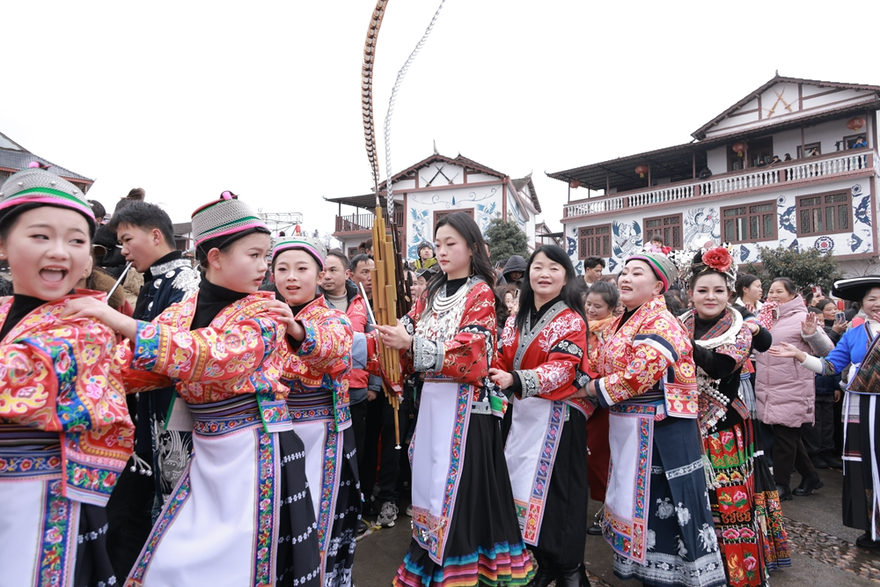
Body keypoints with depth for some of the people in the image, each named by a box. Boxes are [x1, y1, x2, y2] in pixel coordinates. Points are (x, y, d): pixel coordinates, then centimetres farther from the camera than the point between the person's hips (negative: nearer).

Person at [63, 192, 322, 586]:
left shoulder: (265, 312, -11)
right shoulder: (181, 312, 3)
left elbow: (220, 356, -28)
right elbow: (134, 370, 3)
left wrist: (124, 324, -28)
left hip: (258, 451, -4)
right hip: (205, 454, 5)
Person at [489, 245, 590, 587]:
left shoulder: (571, 321, -7)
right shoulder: (516, 321, 10)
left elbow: (562, 369, -19)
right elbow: (503, 362, 11)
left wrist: (515, 380, -32)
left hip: (558, 414, -5)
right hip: (522, 412, 6)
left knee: (558, 489, 0)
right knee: (521, 483, 9)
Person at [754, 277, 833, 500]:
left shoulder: (801, 318, -8)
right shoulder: (767, 317, 11)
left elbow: (826, 350, -12)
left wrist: (812, 333, -30)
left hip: (791, 390, -7)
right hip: (769, 390, 7)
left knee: (785, 436, 2)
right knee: (790, 437, 17)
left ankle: (781, 485, 14)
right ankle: (810, 476, 34)